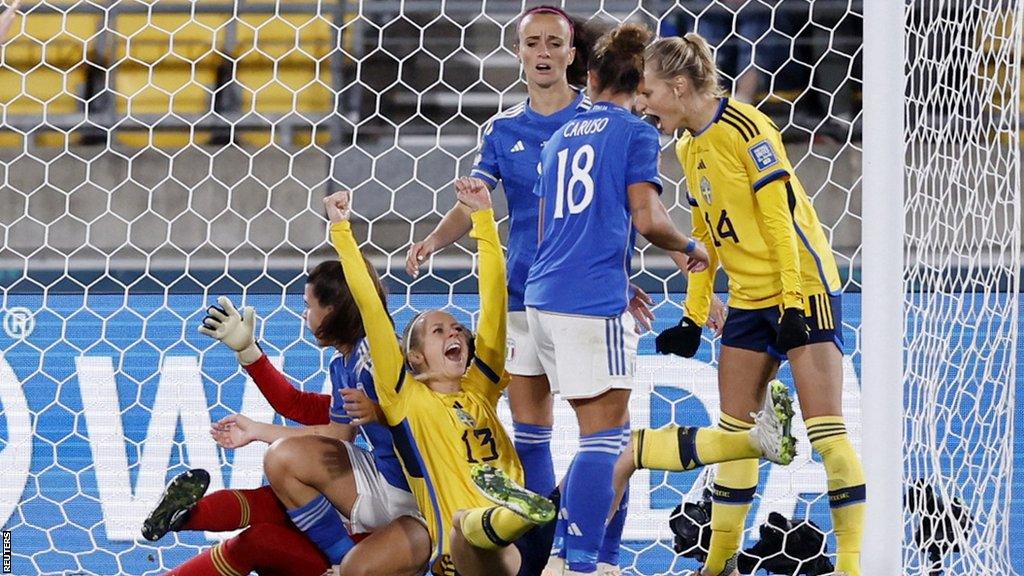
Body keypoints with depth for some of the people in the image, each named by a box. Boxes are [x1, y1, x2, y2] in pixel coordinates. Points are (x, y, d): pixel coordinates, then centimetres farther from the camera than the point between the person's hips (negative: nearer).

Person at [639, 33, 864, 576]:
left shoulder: (745, 128, -15)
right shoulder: (688, 148, 10)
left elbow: (780, 217, -17)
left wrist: (793, 302, -20)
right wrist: (693, 317, 15)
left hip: (803, 290, -8)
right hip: (748, 301, 8)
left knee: (825, 429, -10)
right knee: (733, 432, 8)